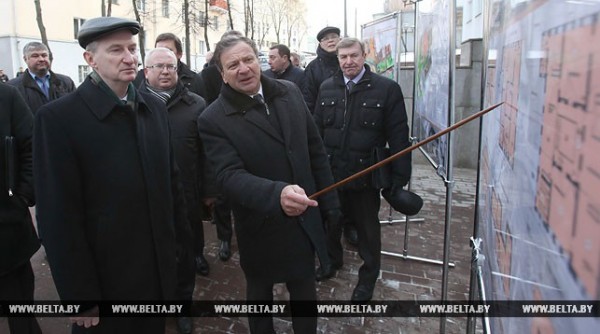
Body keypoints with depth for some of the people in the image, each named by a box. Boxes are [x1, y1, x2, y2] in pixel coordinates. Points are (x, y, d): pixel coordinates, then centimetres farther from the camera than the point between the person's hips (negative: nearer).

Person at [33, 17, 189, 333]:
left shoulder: (155, 107, 2)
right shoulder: (58, 117, -15)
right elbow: (59, 217, -14)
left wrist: (181, 240, 9)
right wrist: (80, 295, -12)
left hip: (159, 270, 5)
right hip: (104, 279, -4)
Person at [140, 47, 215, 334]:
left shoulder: (195, 105, 0)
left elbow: (206, 152, 1)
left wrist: (208, 190, 0)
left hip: (186, 196, 0)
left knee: (185, 255, 14)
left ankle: (183, 303, 35)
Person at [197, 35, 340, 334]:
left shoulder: (290, 92, -3)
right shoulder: (213, 120, -16)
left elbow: (316, 151, 3)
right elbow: (230, 176, -27)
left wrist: (329, 202, 6)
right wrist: (277, 193, -45)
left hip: (304, 218, 4)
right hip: (260, 228, -3)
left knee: (305, 290, 22)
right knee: (259, 293, 22)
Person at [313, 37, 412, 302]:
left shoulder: (387, 89, -8)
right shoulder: (326, 88, 4)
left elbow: (398, 136, -9)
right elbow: (317, 129, 6)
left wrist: (400, 176, -12)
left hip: (365, 174, -3)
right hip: (330, 172, 4)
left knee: (368, 228, 13)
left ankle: (368, 277, 34)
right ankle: (332, 258, 47)